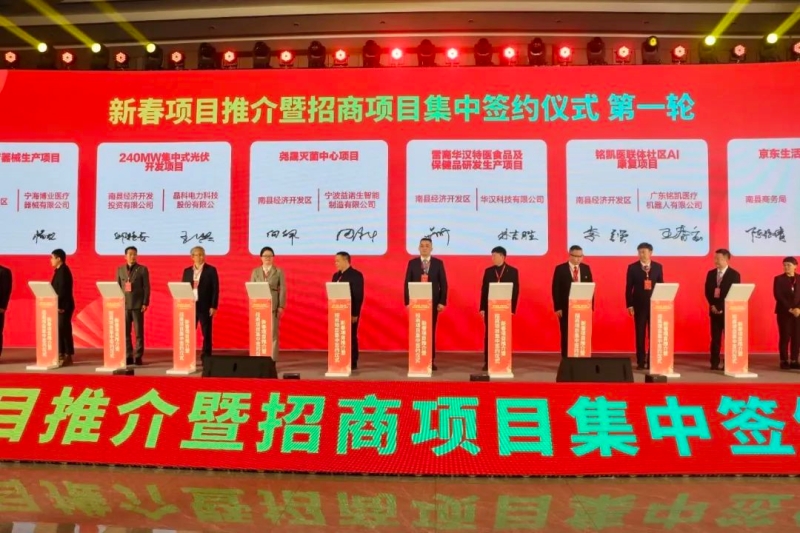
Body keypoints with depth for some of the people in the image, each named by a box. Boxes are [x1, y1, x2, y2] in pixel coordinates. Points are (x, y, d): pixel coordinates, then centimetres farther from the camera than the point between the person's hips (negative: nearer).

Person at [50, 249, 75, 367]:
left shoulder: (63, 271, -15)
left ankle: (68, 356, -2)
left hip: (63, 306, -10)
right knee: (60, 330, 12)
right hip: (60, 305, 10)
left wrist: (58, 305, -21)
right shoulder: (59, 270, 15)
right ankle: (62, 355, 17)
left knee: (64, 330, -6)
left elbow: (62, 290, -20)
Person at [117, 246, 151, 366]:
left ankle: (138, 357, 5)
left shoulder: (142, 269, 2)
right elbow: (117, 287, 11)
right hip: (124, 305, 3)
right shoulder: (120, 270, 11)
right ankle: (128, 356, 10)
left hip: (137, 305, -3)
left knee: (139, 332, 0)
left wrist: (145, 303, -9)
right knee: (125, 332, 4)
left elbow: (146, 287, -2)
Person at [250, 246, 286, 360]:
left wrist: (281, 306, -7)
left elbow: (282, 289, 1)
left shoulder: (279, 271, 6)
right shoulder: (255, 271, 12)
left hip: (273, 306, -2)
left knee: (273, 333, -2)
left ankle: (272, 361, 1)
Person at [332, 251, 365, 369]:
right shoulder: (336, 275, 14)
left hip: (350, 312, -7)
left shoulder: (356, 275, -9)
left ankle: (352, 363, 7)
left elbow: (359, 296, -13)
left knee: (351, 337, 0)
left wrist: (355, 314, -17)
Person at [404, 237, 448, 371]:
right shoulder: (412, 263, 4)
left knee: (431, 331, 4)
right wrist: (408, 302, -5)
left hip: (433, 302, 0)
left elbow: (443, 284, 2)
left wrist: (442, 302, -5)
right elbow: (407, 283, 2)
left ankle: (431, 361, 10)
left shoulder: (438, 263, 4)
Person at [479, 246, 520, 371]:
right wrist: (482, 308, -1)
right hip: (490, 308, 2)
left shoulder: (513, 271, 1)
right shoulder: (488, 271, 7)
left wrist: (512, 309, -7)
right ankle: (487, 362, 6)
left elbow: (515, 291, -1)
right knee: (488, 335, 2)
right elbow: (484, 290, 5)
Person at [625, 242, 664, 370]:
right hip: (639, 305, -1)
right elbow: (629, 287, 0)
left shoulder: (658, 267, 5)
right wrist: (629, 305, -6)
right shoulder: (632, 267, 0)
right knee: (640, 334, 2)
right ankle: (641, 362, 9)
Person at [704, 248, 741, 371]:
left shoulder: (734, 274, -3)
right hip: (714, 309, 4)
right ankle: (715, 363, 7)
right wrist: (712, 305, -7)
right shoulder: (711, 274, 10)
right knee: (715, 338, 4)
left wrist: (721, 307, -12)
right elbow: (707, 292, 7)